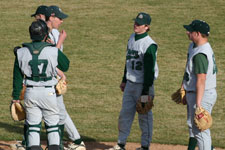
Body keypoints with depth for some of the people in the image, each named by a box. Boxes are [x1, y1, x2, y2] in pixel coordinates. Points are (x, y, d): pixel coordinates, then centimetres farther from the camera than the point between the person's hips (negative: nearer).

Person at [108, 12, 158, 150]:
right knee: (125, 113, 11)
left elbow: (149, 69, -18)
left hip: (143, 84, -8)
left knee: (145, 116, 2)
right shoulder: (132, 38, 8)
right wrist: (124, 80, 21)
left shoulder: (149, 45, -18)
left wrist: (146, 91, -19)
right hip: (130, 83, 8)